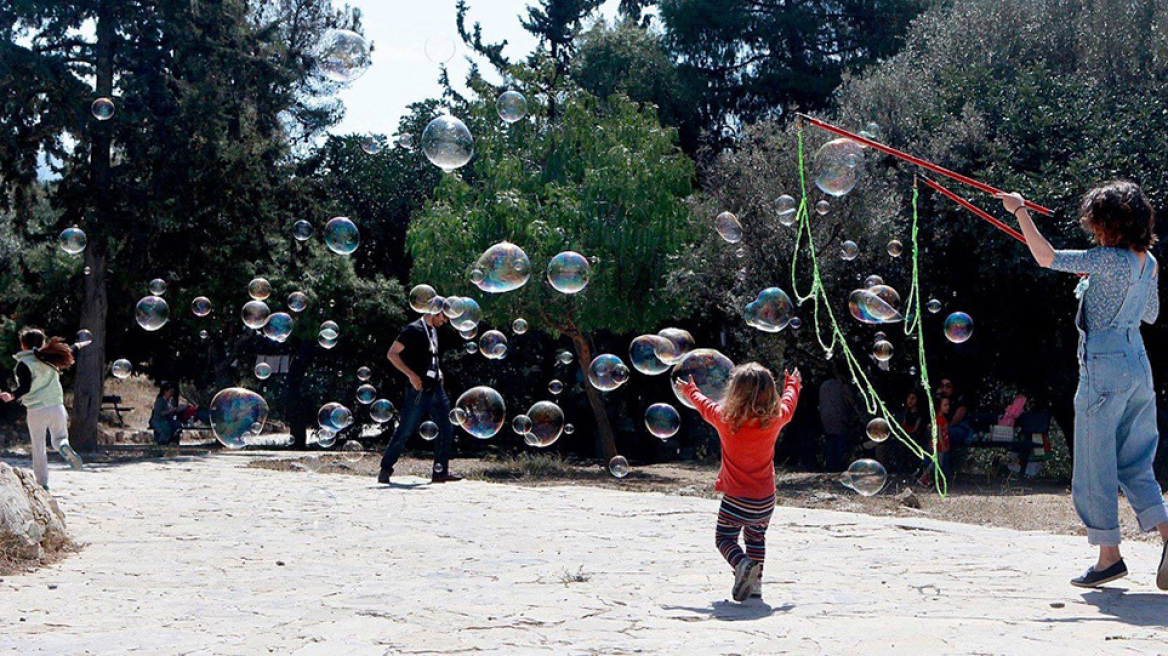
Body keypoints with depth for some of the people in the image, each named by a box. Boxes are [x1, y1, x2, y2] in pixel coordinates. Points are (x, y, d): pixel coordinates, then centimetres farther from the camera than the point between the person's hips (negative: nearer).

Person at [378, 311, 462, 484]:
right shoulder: (413, 330, -10)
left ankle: (440, 472, 8)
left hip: (435, 390, 8)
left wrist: (438, 371, 13)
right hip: (419, 391, -8)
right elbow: (392, 354, -14)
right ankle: (385, 470, 6)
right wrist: (411, 375, -20)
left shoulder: (433, 331, 15)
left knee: (446, 429, 4)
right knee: (404, 432, -3)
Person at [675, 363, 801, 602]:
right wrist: (793, 385, 37)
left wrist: (689, 390, 31)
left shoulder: (725, 419, -14)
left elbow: (704, 405, 9)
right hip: (765, 499, 3)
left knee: (725, 538, 10)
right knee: (756, 538, 24)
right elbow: (788, 404, 15)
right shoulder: (774, 419, -9)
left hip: (735, 499, -3)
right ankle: (755, 582, 12)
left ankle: (742, 563, -20)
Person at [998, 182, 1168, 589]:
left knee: (1096, 463, 1)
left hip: (1104, 367, -8)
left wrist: (1020, 211, -9)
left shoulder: (1109, 260, -17)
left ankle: (1109, 555, 3)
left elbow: (1046, 257, -18)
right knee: (1134, 464, 13)